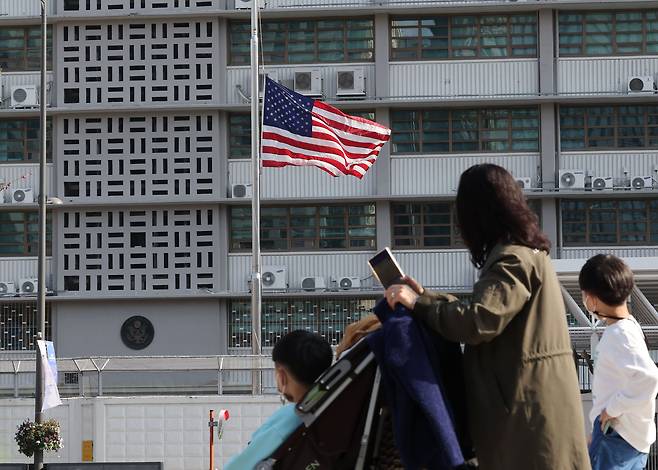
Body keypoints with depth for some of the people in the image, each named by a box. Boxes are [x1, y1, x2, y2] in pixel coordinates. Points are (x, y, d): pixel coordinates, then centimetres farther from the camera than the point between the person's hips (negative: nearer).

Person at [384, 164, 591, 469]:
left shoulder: (513, 260, -15)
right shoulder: (524, 253, 19)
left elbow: (478, 323, -25)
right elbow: (486, 309, 23)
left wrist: (418, 304, -14)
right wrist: (426, 296, 20)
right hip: (529, 403, 10)